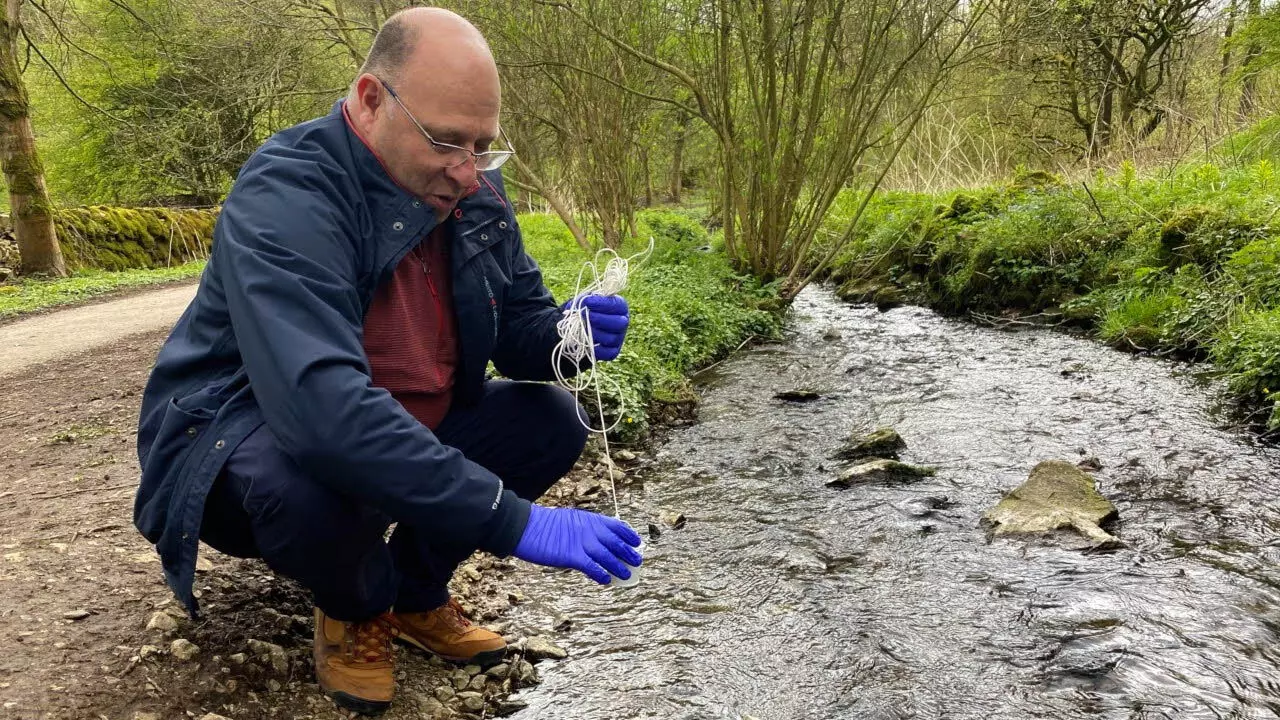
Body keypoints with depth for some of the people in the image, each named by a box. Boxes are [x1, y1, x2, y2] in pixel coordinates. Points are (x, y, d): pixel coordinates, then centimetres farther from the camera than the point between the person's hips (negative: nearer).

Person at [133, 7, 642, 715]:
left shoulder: (471, 193, -6)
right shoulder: (285, 197, -30)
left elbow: (518, 320, 3)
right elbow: (321, 406, -43)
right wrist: (514, 520, -45)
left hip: (404, 430, 7)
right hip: (242, 436, -6)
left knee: (550, 420, -7)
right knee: (313, 482, -39)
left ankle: (415, 594, 12)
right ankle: (357, 610, 0)